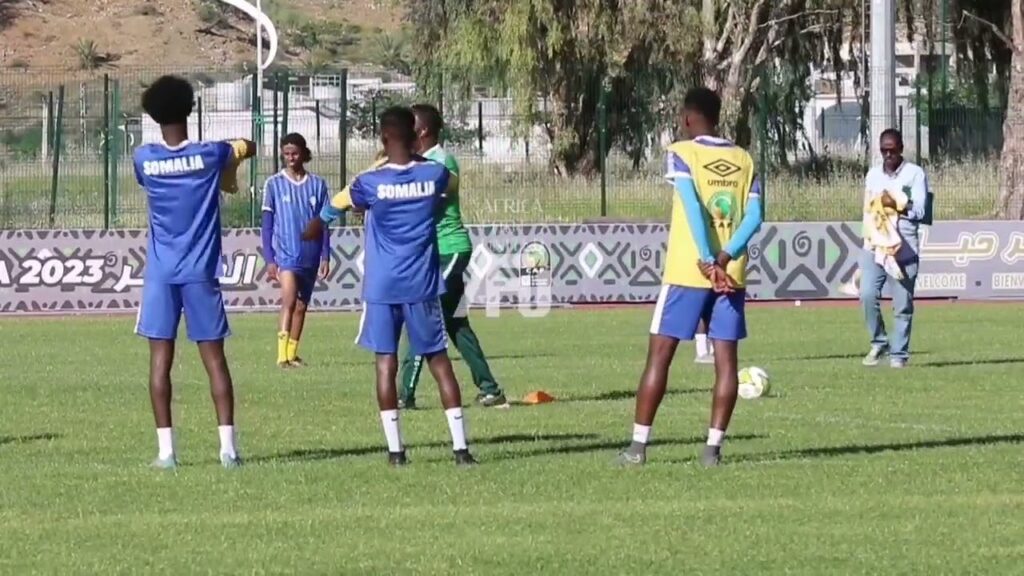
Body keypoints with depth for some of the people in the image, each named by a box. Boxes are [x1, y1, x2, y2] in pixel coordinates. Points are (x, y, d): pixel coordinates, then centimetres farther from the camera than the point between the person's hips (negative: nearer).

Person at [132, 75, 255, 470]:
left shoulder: (144, 159, -3)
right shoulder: (210, 155, -4)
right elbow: (248, 148, 16)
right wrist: (230, 158, 37)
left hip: (161, 274, 0)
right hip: (201, 272, 0)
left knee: (161, 358, 2)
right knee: (214, 358, 3)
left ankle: (165, 449, -3)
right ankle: (227, 446, -2)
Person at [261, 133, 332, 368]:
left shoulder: (317, 184, 5)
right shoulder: (274, 184, -1)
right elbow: (267, 224, 1)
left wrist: (325, 257, 3)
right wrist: (269, 260, -5)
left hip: (310, 256, 3)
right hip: (285, 253, -3)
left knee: (301, 305, 10)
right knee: (289, 301, -20)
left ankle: (292, 353, 21)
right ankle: (282, 354, -24)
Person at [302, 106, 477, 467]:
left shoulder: (371, 183, -8)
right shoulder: (434, 176, -4)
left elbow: (335, 206, 13)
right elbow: (449, 180, 24)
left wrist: (316, 227, 35)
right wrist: (416, 157, 36)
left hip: (382, 287, -2)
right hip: (423, 285, 2)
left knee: (386, 362, 4)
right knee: (438, 360, 6)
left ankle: (395, 449, -2)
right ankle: (460, 447, 1)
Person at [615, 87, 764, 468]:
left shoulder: (682, 153, -3)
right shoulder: (744, 159, 11)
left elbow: (693, 207, -16)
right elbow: (753, 217, 0)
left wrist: (708, 262, -19)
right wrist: (725, 258, -9)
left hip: (687, 270, -3)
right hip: (731, 273, 3)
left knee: (659, 354, 2)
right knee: (725, 358, 4)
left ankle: (638, 446, 1)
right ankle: (713, 447, -1)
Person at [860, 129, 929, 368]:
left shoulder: (915, 174, 2)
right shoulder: (873, 175, 16)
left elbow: (919, 211, -5)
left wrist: (896, 204, -20)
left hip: (904, 247, -3)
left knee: (902, 303, -3)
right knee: (867, 294, -11)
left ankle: (899, 353, 4)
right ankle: (878, 342, 7)